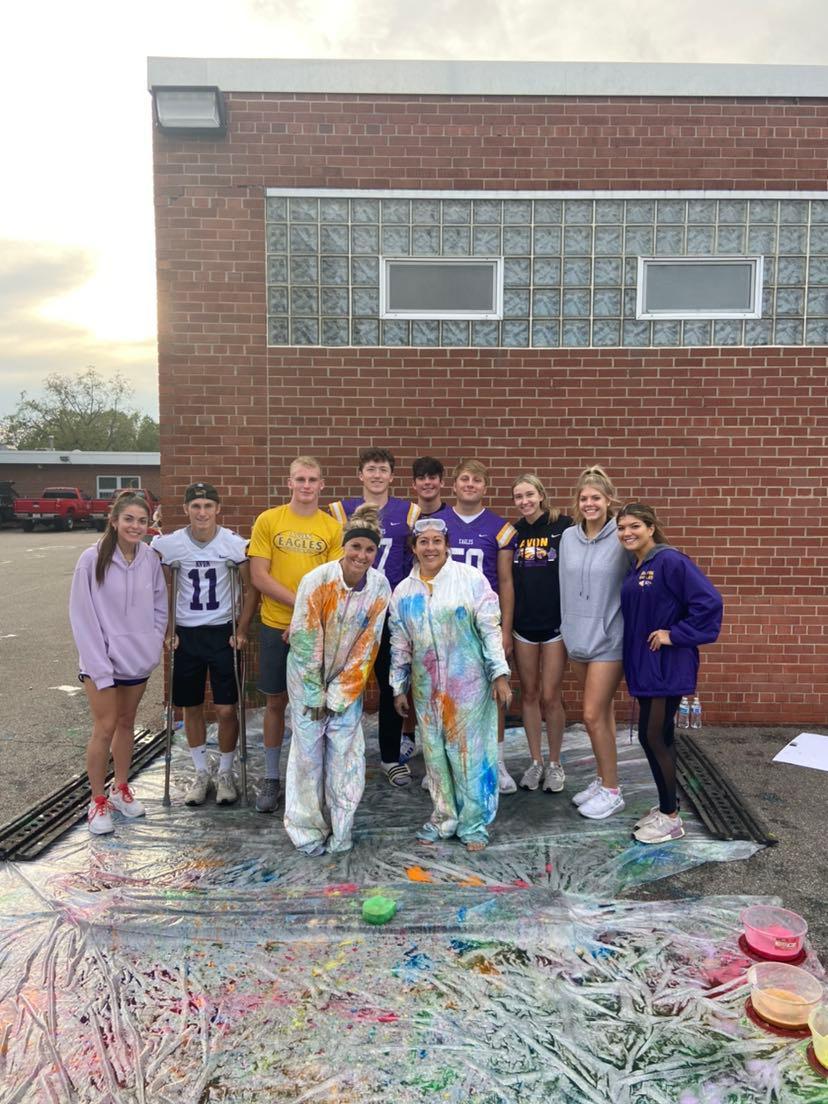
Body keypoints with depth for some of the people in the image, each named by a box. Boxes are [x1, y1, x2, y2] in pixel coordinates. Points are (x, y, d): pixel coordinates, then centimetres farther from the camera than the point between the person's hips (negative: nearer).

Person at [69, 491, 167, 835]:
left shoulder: (150, 559, -3)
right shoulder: (92, 559, -14)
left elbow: (159, 608, 8)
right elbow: (82, 616, -13)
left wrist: (153, 647, -2)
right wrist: (100, 666, -15)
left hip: (138, 660, 4)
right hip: (102, 660, -4)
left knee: (126, 722, 16)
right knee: (105, 727, -1)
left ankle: (121, 788, 33)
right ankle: (98, 802, 15)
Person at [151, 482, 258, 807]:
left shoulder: (235, 543, -10)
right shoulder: (168, 544, -6)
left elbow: (250, 589, 0)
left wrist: (242, 630, -5)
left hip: (223, 633, -1)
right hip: (185, 634, 2)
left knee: (226, 709, -1)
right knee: (191, 708, 10)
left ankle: (225, 773, 21)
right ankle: (201, 773, 28)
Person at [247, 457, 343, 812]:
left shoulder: (333, 528, 1)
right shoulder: (268, 520, -1)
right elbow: (259, 576, -6)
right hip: (276, 626, 0)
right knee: (275, 701, 9)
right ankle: (271, 779, 22)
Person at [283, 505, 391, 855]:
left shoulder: (380, 587, -13)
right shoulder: (317, 581, -21)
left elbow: (366, 645, -8)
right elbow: (304, 641, -16)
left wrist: (339, 694, -8)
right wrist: (315, 695, -11)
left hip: (348, 680, 2)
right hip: (308, 677, -2)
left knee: (346, 753, 1)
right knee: (309, 750, 1)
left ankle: (341, 830, 16)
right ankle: (307, 830, 16)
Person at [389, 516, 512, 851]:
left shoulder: (471, 579, -5)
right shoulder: (403, 591, 6)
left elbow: (490, 628, -7)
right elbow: (399, 644, 11)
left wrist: (500, 673, -10)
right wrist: (399, 688, 12)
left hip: (468, 683, -3)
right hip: (426, 686, 4)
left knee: (471, 751, 3)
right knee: (435, 753, 11)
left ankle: (474, 822, 18)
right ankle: (444, 816, 28)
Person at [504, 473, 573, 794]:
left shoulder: (563, 525, -6)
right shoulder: (513, 532, 6)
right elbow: (509, 581, 9)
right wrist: (505, 625, 7)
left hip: (556, 623, -3)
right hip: (524, 624, 4)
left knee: (550, 696, 1)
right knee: (529, 694, 10)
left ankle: (555, 764, 20)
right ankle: (535, 762, 24)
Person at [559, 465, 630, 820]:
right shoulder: (568, 538, 5)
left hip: (609, 638, -5)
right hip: (576, 635, 5)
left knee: (593, 714, -4)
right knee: (601, 712, 16)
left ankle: (612, 790, 11)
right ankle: (602, 780, 29)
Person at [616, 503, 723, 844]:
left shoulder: (671, 561, -16)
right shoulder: (633, 568, 10)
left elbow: (709, 601, -22)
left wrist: (675, 634, -19)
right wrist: (632, 655, 12)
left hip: (667, 667, -8)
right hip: (643, 664, 8)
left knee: (653, 737, -3)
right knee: (657, 737, 15)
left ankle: (670, 818, 12)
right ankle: (666, 807, 29)